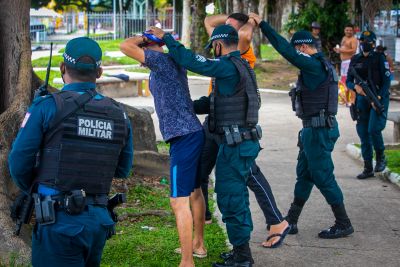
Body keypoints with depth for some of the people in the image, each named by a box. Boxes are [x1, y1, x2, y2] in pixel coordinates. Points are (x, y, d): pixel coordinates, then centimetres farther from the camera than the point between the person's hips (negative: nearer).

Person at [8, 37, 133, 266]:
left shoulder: (47, 107, -8)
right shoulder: (119, 115, 5)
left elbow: (19, 162, -7)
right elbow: (123, 170, 13)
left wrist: (33, 190, 13)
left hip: (59, 220, -5)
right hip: (99, 220, 5)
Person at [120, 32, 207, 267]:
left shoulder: (161, 59, -12)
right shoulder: (172, 61, 15)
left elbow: (125, 46, -16)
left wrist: (144, 38, -2)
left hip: (183, 136, -10)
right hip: (192, 133, 10)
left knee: (179, 200, -8)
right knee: (194, 192, 21)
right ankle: (198, 244, 36)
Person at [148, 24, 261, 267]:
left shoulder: (229, 67, -17)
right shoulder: (242, 67, 14)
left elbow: (191, 61, -22)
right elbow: (215, 101, 19)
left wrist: (166, 38, -12)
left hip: (234, 145, -10)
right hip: (244, 141, 10)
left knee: (230, 198, -3)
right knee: (237, 196, 17)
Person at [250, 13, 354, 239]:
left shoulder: (314, 66, -19)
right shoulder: (323, 65, 13)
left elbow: (285, 50, -25)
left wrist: (262, 24, -21)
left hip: (318, 130, -10)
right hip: (315, 128, 10)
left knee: (323, 177, -3)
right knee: (304, 175, 15)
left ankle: (343, 224, 5)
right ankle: (291, 222, 24)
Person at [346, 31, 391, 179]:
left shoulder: (379, 58, -3)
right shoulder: (355, 60, 9)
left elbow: (387, 80, -7)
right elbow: (348, 81, 10)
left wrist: (379, 97, -18)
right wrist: (355, 86, -12)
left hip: (379, 99, -5)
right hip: (362, 99, 5)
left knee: (373, 129, -19)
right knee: (363, 133, 4)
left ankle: (381, 158, 7)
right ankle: (368, 169, 13)